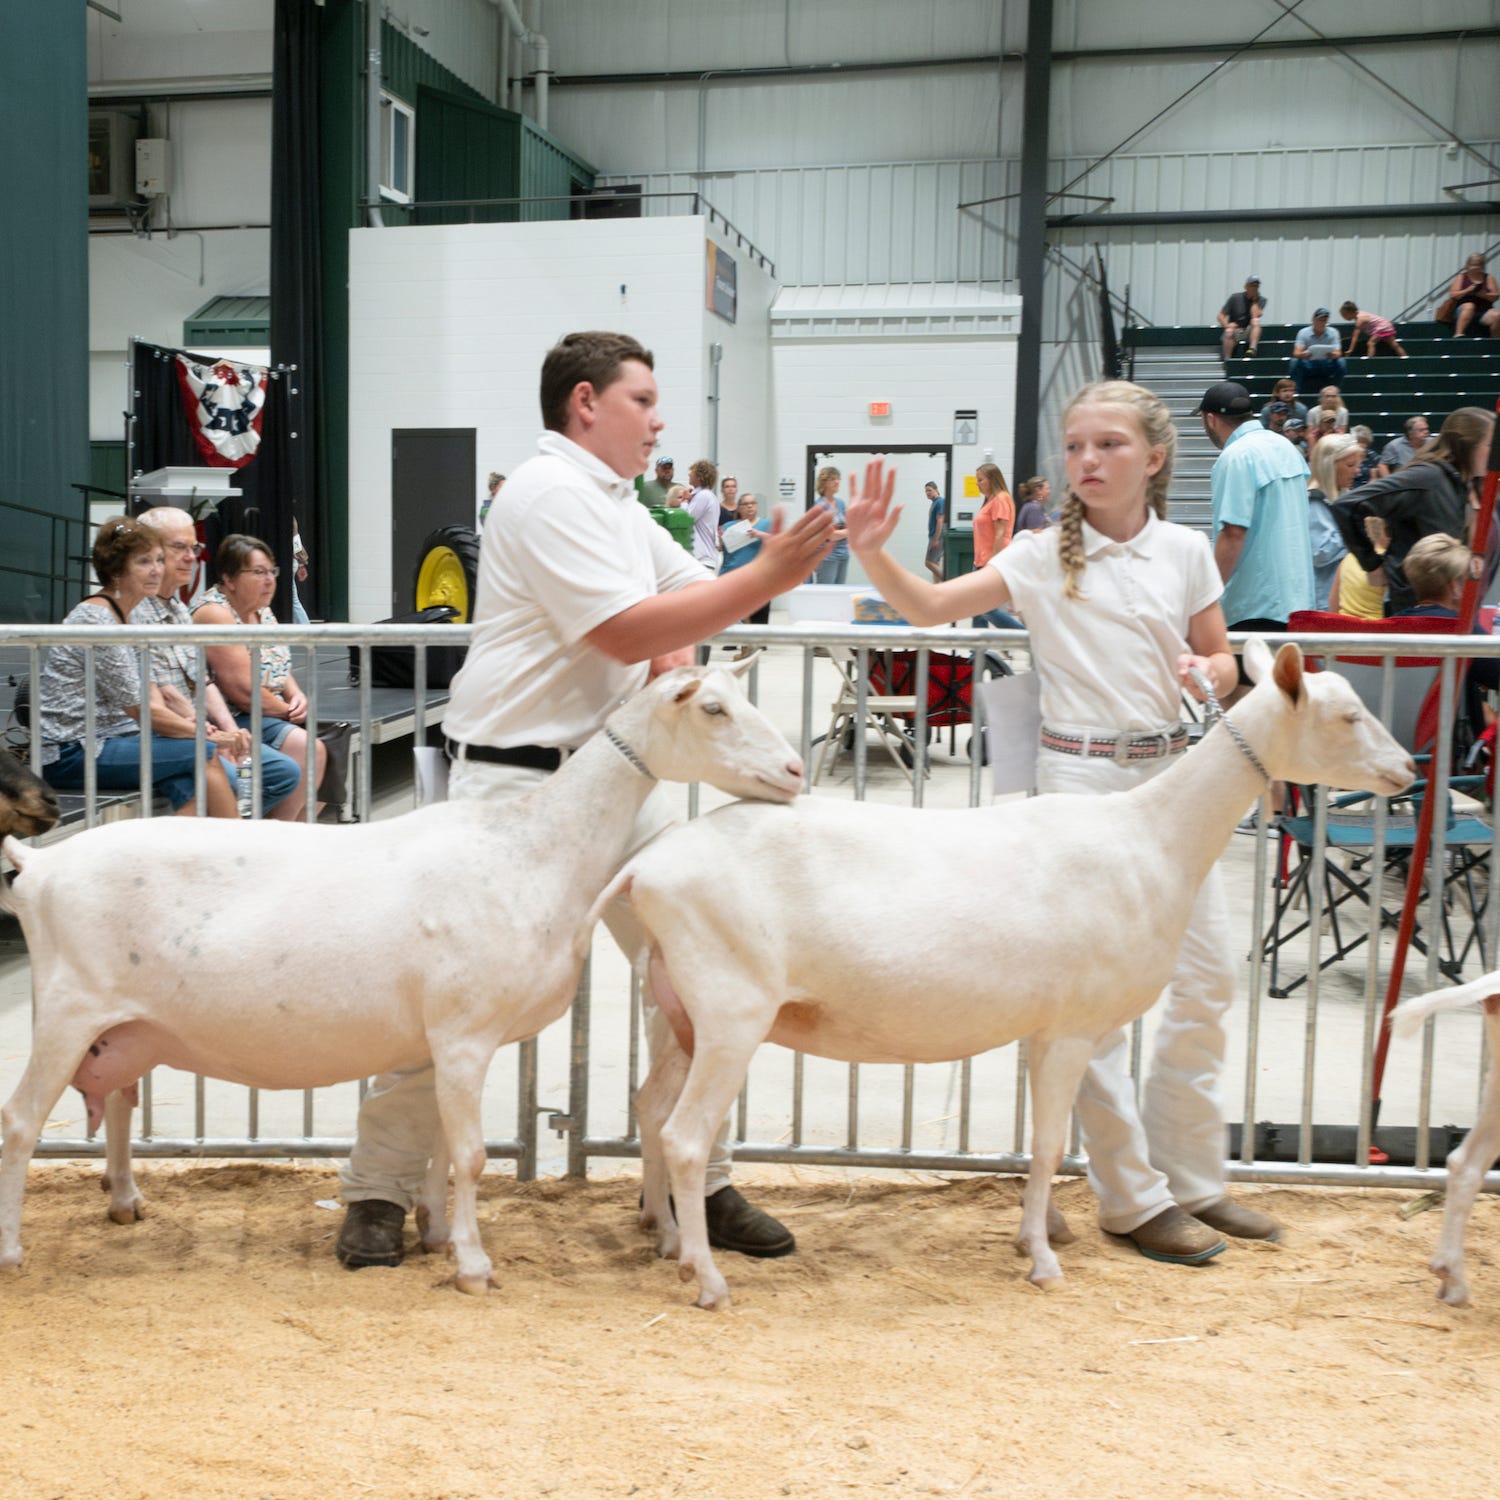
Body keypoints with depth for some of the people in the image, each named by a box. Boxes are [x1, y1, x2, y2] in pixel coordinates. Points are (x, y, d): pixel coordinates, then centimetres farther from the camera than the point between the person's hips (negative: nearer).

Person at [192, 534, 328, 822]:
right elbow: (242, 690, -20)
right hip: (233, 722, -10)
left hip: (269, 717, 10)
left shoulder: (261, 611, 15)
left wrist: (297, 696, 0)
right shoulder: (214, 614, -15)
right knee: (308, 749, -25)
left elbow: (279, 669, 21)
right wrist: (288, 711, -9)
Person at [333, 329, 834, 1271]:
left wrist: (674, 649, -3)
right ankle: (380, 1195, 14)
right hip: (518, 779, -9)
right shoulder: (551, 495, -14)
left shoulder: (620, 505, 16)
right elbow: (626, 631, -21)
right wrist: (766, 578, -20)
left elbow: (694, 592, 20)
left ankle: (699, 1182, 19)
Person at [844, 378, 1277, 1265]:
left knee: (1209, 973, 8)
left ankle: (1192, 1177, 26)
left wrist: (1208, 674, -10)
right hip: (1080, 774, -3)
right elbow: (931, 607, -10)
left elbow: (1222, 659, 13)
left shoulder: (1184, 551, 5)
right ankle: (1133, 1197, 12)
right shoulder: (1043, 557, -2)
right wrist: (875, 555, -27)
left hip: (1172, 771, 4)